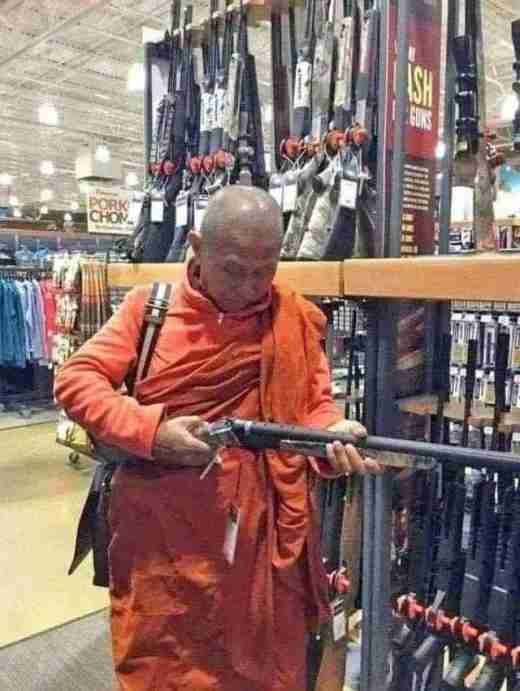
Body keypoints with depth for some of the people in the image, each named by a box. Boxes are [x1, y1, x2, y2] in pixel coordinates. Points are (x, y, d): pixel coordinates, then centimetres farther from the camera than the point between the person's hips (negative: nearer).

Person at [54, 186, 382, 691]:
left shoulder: (297, 320, 0)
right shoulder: (148, 306, -1)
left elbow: (312, 406, 0)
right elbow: (75, 379, -3)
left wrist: (333, 435, -23)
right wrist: (150, 429, -17)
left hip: (259, 539, 1)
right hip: (159, 538, 0)